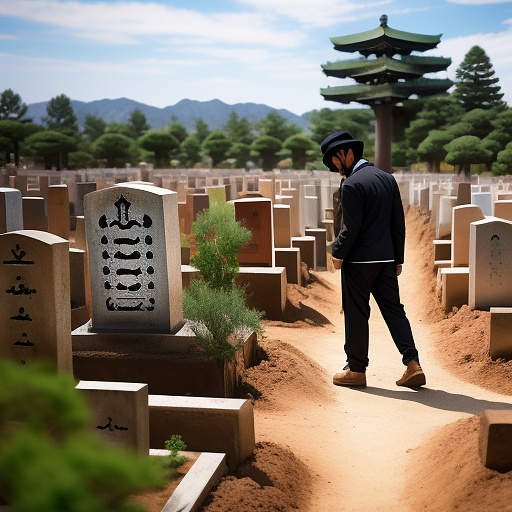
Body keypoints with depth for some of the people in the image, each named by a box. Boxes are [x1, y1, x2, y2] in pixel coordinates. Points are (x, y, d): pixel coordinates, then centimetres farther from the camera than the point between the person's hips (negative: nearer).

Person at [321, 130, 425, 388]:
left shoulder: (351, 185, -15)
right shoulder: (387, 178, 9)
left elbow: (351, 227, -18)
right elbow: (399, 223, 10)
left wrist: (338, 253, -3)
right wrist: (398, 258, 15)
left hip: (359, 260, -7)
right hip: (386, 259, 7)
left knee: (356, 314, 3)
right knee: (393, 308, 10)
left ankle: (356, 369, 13)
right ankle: (413, 364, 3)